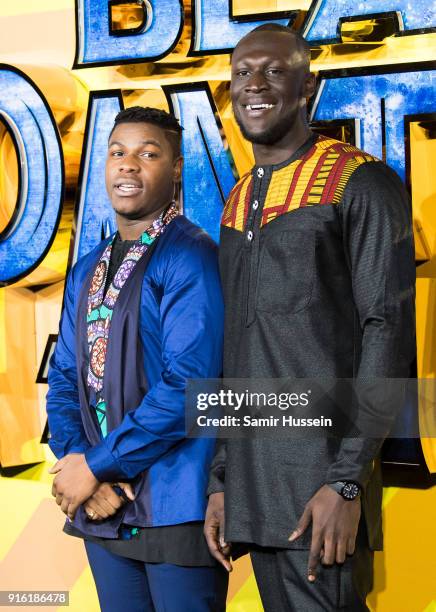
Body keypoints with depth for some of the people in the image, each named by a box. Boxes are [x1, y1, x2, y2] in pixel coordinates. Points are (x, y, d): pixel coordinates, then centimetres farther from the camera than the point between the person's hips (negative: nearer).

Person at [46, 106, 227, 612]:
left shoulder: (191, 257, -11)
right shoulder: (87, 270, 14)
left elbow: (188, 383, -20)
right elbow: (64, 379, 12)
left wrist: (97, 464, -15)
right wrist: (75, 460, -6)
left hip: (177, 508, -7)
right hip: (103, 508, 7)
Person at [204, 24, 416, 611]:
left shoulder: (361, 184, -4)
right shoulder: (237, 204, 17)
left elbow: (388, 333, -10)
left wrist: (348, 480, -17)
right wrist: (221, 479, 13)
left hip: (320, 482, -6)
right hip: (252, 485, 7)